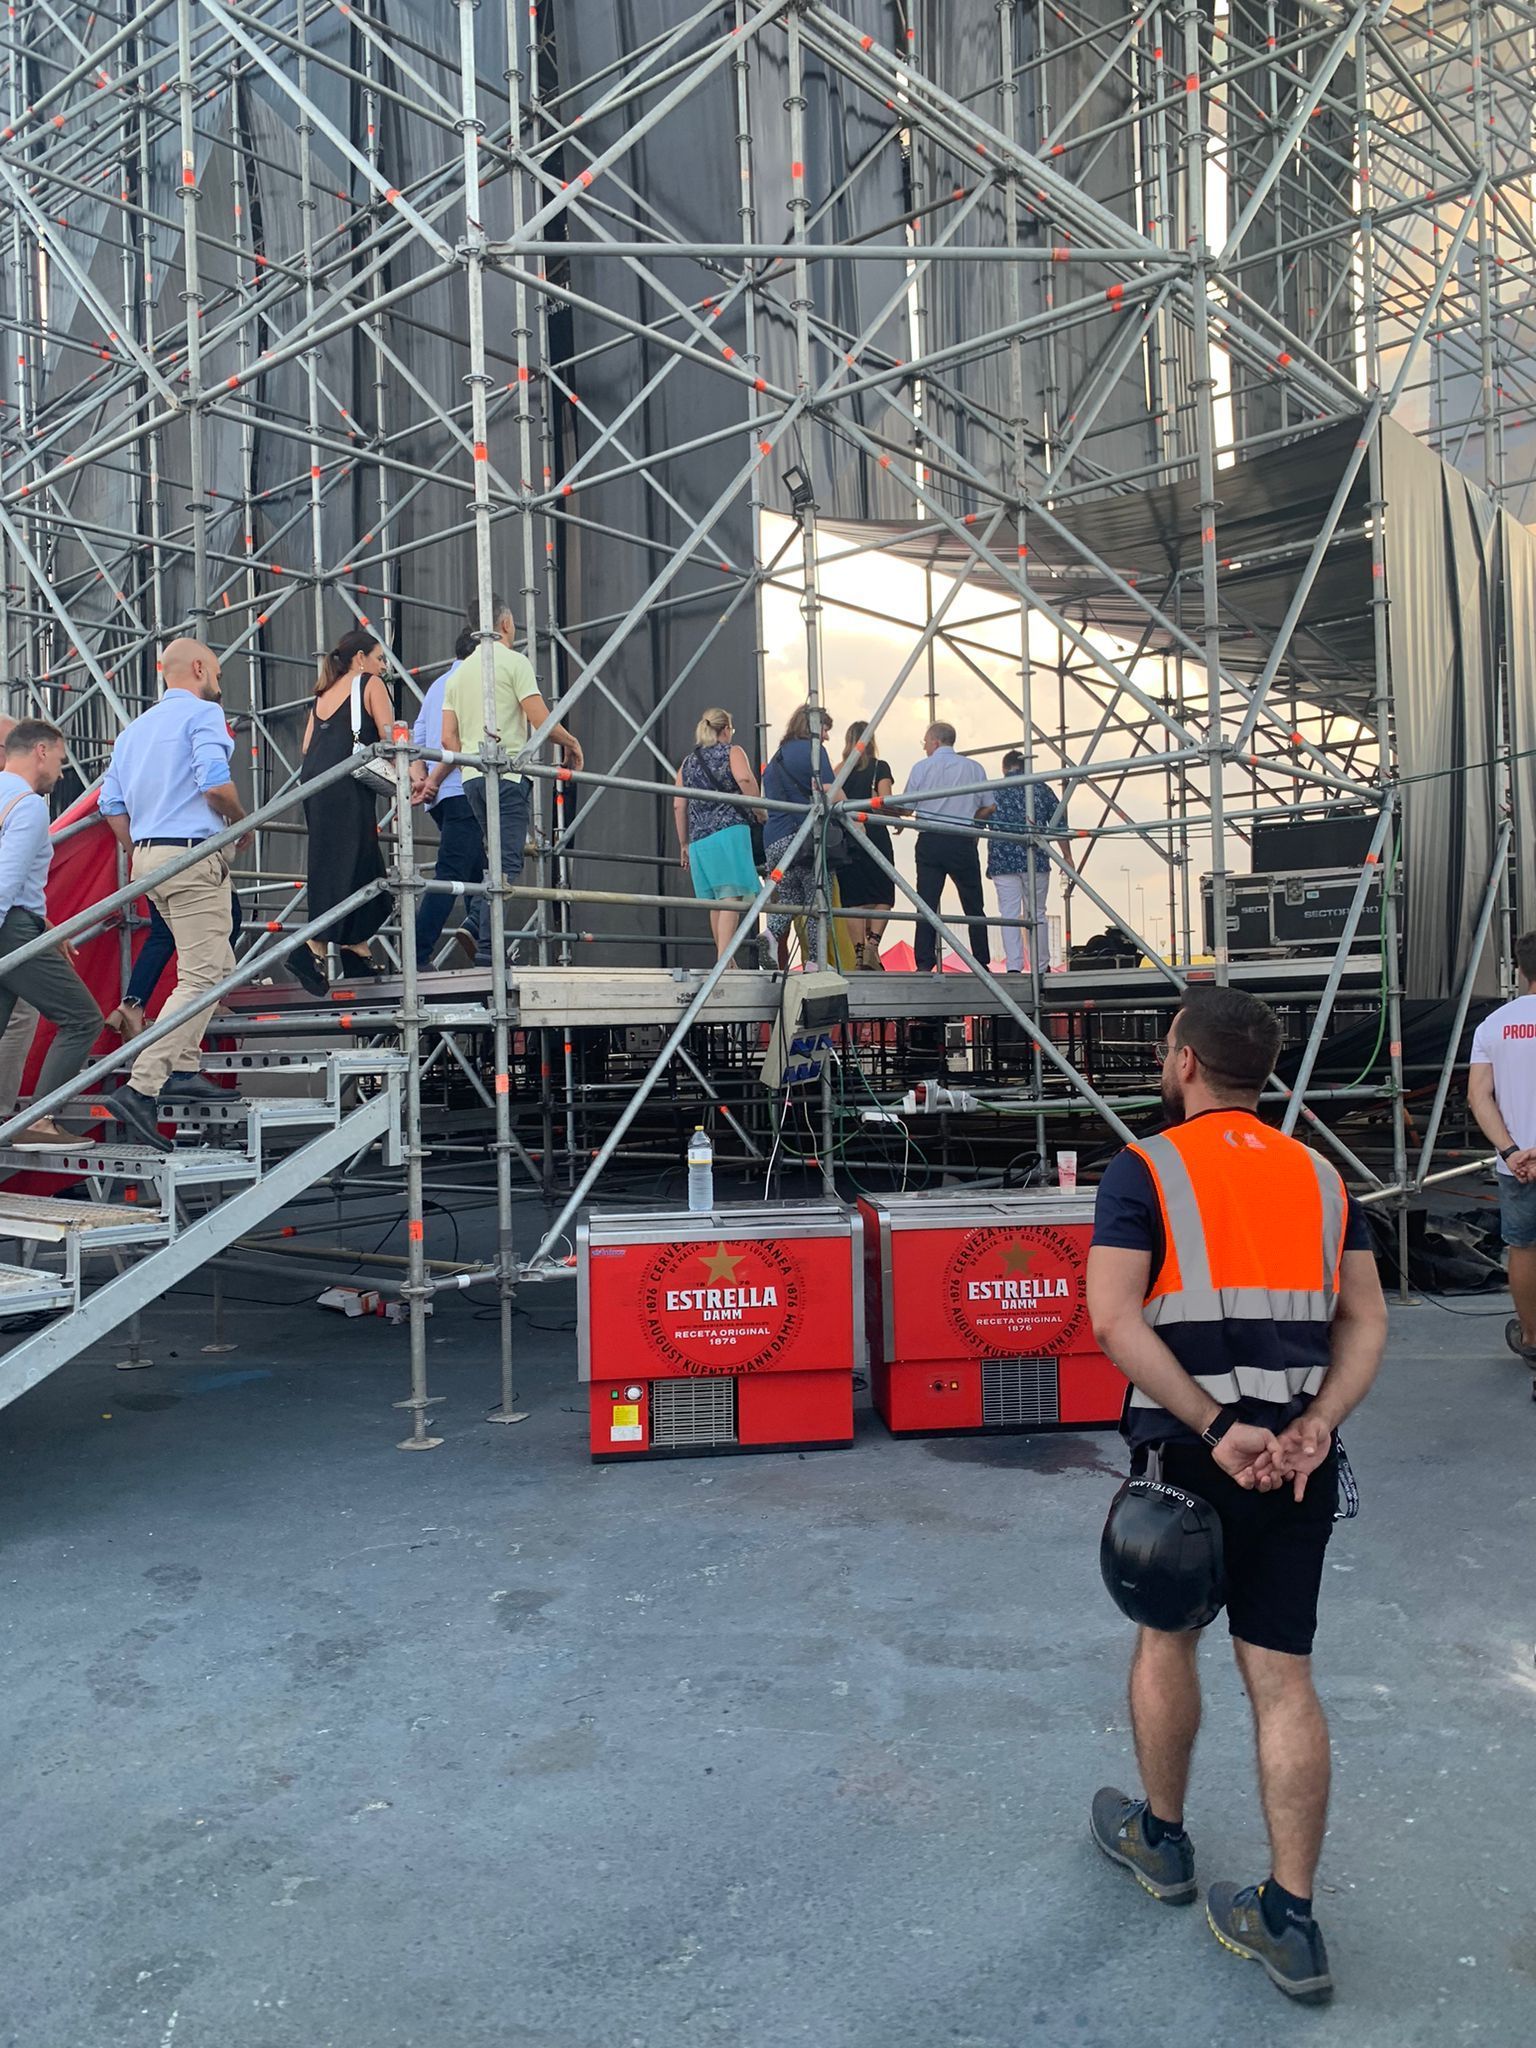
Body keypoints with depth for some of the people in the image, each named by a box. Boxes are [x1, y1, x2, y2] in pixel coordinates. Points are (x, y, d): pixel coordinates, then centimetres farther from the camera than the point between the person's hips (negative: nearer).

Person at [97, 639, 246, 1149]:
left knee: (219, 965, 20)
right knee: (201, 979, -9)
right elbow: (216, 784, -20)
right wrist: (240, 820, -1)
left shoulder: (133, 728, 19)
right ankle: (140, 1087, -18)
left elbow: (111, 805, 17)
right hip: (192, 856, -9)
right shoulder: (203, 713, -5)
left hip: (147, 856, 9)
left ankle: (183, 1070, 17)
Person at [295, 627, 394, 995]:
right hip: (346, 785, -8)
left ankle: (358, 951, 16)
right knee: (344, 866, -9)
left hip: (313, 782, 8)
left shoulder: (324, 694, 24)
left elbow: (308, 747, 17)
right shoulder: (370, 685, 5)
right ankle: (313, 950, -19)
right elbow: (390, 738, -3)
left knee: (364, 867, 13)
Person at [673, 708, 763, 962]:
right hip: (730, 831, -5)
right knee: (731, 896, -12)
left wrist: (684, 844, 19)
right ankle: (724, 960, -25)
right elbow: (744, 778, -14)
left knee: (716, 901, 11)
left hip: (699, 840, 5)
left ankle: (724, 961, 16)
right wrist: (760, 812, -4)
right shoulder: (732, 751, 7)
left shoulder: (687, 763, 21)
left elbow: (678, 806, 14)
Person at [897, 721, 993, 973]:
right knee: (974, 906, 8)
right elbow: (987, 808, 9)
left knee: (927, 903, 0)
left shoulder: (922, 768, 2)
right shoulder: (974, 768, 6)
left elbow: (906, 807, 3)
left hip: (929, 841, -1)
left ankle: (924, 964, -6)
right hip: (963, 843, 1)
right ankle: (982, 963, 8)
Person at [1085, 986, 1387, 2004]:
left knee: (1167, 1635, 19)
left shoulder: (1146, 1168, -7)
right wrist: (1312, 1427, -8)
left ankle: (1160, 1837, 38)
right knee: (1283, 1674, 11)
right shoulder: (1319, 1175, 9)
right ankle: (1290, 1920, 16)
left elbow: (1115, 1319, -18)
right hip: (1299, 1455, 4)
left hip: (1191, 1452, -4)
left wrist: (1218, 1428, -18)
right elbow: (1367, 1324, 3)